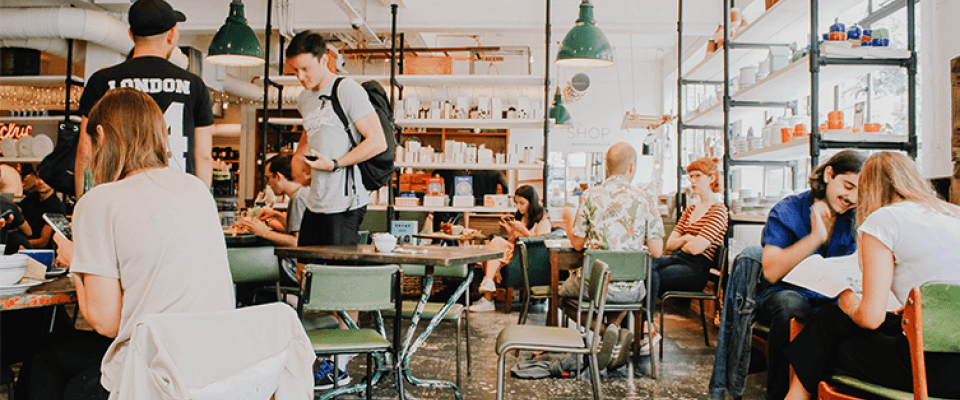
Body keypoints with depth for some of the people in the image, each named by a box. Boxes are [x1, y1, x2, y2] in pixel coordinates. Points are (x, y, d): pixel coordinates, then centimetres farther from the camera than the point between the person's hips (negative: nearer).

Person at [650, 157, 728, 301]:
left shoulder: (718, 211, -2)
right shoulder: (690, 210, 23)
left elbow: (696, 248, -14)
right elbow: (670, 244, 16)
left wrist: (681, 244, 7)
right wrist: (686, 239, -3)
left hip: (696, 269, -7)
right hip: (677, 259, 7)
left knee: (651, 275, -32)